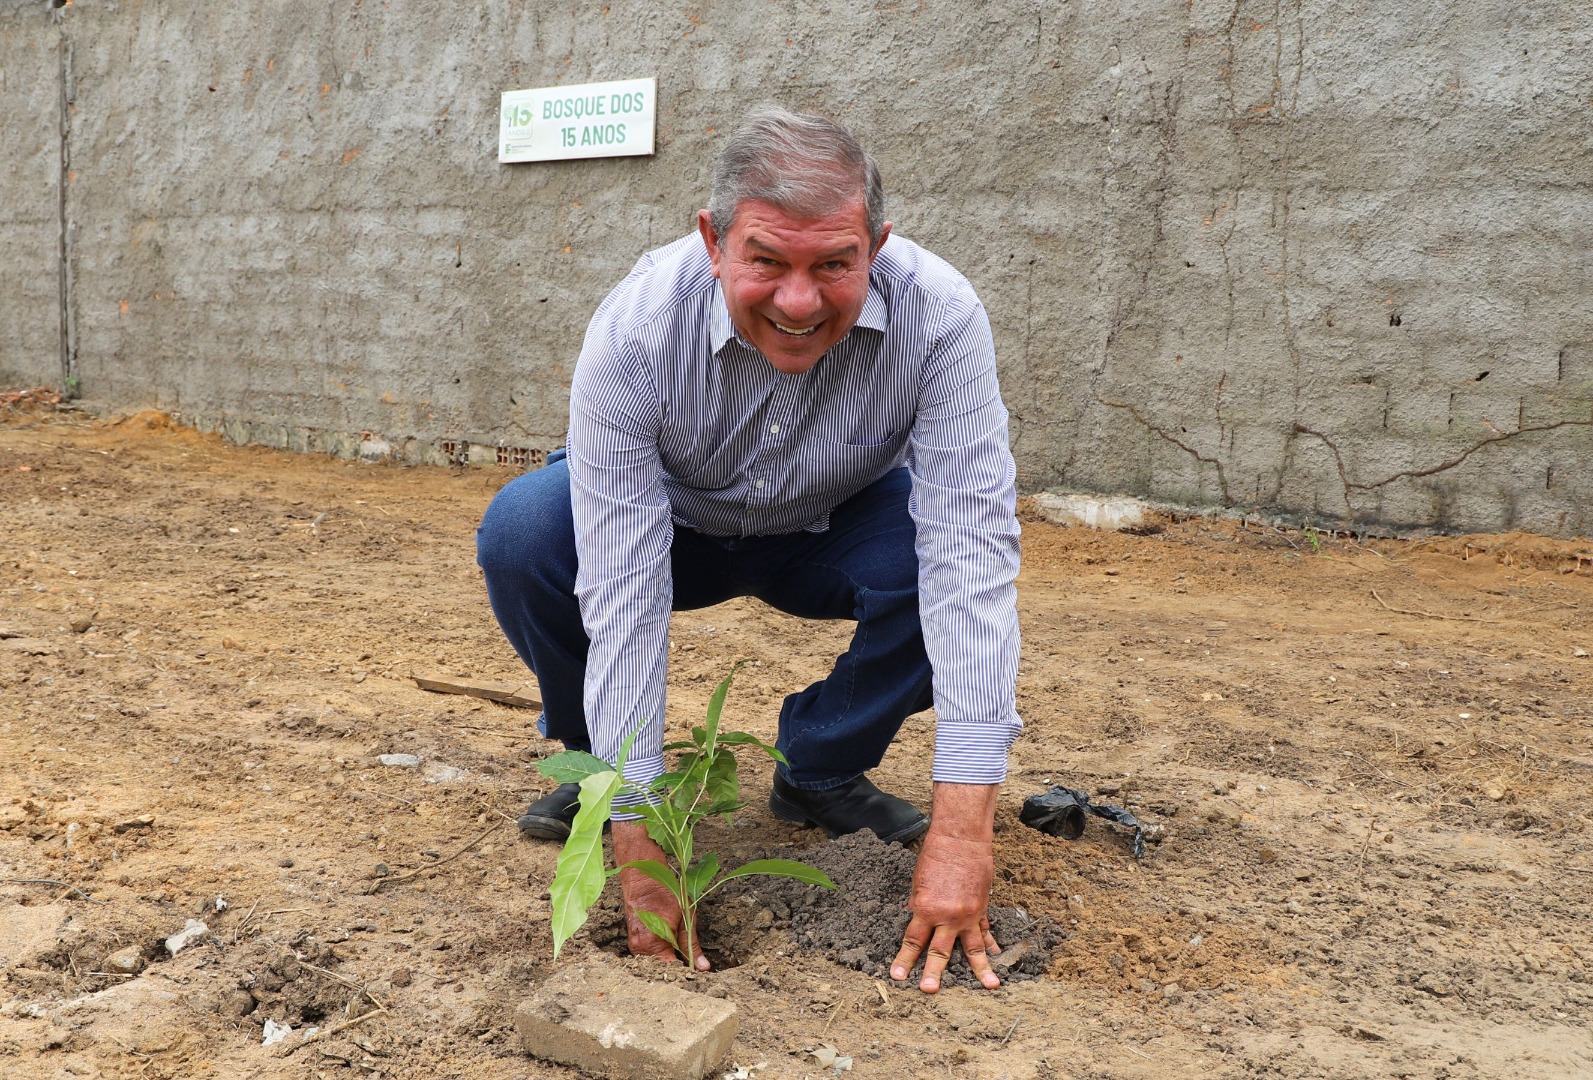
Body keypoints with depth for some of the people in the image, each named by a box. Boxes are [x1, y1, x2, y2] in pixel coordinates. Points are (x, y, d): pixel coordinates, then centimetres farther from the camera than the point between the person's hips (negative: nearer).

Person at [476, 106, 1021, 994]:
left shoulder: (940, 317, -32)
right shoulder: (636, 330, -33)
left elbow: (969, 551, -37)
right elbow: (622, 589, -34)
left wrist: (963, 828, -43)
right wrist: (639, 849, -36)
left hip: (838, 529, 1)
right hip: (676, 524, 0)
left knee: (946, 554, -31)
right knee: (522, 536, -29)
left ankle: (820, 770, -3)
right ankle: (592, 759, 1)